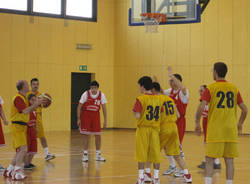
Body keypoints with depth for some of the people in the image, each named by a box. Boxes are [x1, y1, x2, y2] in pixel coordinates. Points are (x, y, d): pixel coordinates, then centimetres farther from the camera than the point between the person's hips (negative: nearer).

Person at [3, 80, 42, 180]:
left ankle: (9, 171, 22)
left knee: (20, 151, 14)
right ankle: (17, 172, -18)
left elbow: (29, 110, 21)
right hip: (17, 127, -10)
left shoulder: (23, 98, 15)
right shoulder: (18, 98, -16)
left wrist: (37, 103, 9)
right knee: (23, 149, -18)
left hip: (22, 127, 10)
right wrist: (36, 104, -20)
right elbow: (25, 111, -26)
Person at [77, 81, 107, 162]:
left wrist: (105, 120, -1)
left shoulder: (101, 95, -7)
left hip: (96, 116, 3)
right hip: (85, 115, -2)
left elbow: (104, 108, 1)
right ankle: (85, 154, 5)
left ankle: (98, 155, 13)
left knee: (98, 135, 2)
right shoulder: (86, 94, -13)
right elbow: (79, 106, -7)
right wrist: (78, 119, -10)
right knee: (86, 135, -4)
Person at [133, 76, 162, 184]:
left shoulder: (141, 99, -12)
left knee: (141, 153, 3)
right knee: (155, 153, 8)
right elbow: (160, 115, 8)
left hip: (143, 128, -4)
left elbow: (137, 116, -17)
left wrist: (134, 112, 3)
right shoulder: (158, 99, 5)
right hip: (155, 129, 4)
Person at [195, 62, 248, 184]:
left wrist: (197, 123, -1)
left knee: (209, 160, 1)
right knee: (229, 160, 7)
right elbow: (244, 109, 7)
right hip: (231, 130, 3)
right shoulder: (234, 88, 7)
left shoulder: (210, 88, -4)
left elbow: (201, 107, -14)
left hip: (215, 130, -3)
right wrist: (240, 124, 21)